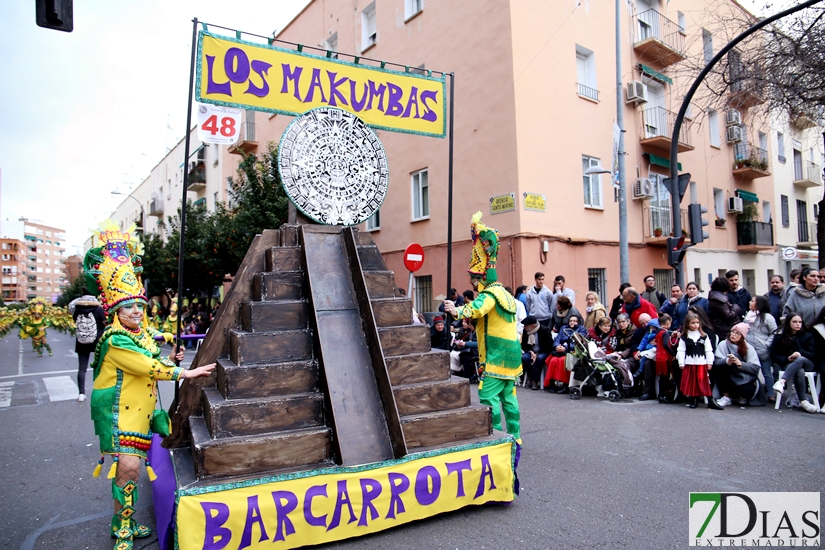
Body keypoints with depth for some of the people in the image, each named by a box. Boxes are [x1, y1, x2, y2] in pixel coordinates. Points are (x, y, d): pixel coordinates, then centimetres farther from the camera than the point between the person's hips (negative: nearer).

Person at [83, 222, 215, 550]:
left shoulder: (143, 333, 9)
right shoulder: (116, 340, -18)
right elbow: (146, 367, -23)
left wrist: (170, 361, 2)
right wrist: (184, 373, -19)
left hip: (140, 409, 8)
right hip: (119, 410, -8)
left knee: (131, 468, 15)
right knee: (128, 467, -11)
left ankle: (124, 523, 29)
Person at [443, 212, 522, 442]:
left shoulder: (490, 293, -14)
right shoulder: (504, 293, 17)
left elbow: (477, 308, -34)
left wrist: (458, 312, -45)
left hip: (496, 357, -10)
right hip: (511, 353, 10)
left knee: (488, 395, -8)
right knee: (508, 396, 14)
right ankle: (514, 436, 20)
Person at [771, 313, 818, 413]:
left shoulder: (807, 336, 14)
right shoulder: (780, 337, 10)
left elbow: (813, 355, 4)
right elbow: (773, 355, 5)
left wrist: (800, 353, -18)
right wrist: (787, 359, -15)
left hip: (807, 364, 1)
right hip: (787, 365, -1)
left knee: (800, 359, -38)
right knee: (799, 371, -38)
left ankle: (782, 381, -55)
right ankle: (803, 401, -43)